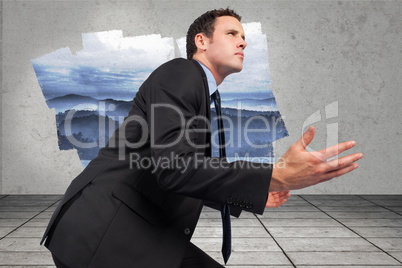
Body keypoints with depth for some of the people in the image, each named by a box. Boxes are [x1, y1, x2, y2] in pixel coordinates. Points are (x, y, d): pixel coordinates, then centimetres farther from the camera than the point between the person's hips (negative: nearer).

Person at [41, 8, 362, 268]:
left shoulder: (200, 92, 19)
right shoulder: (179, 72, -10)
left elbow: (191, 182, 23)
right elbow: (174, 167, -24)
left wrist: (249, 197, 14)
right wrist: (278, 177, -27)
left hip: (135, 231, 9)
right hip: (102, 233, -9)